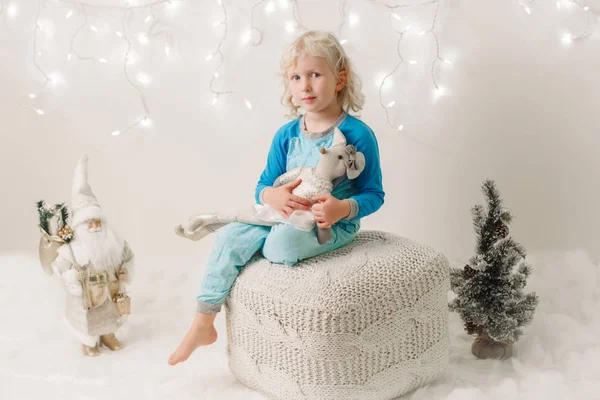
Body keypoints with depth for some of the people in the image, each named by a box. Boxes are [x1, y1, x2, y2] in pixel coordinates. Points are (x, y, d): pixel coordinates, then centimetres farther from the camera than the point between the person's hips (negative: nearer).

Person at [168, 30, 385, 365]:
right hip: (286, 216, 6)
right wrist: (273, 196, -17)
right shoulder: (286, 136, 4)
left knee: (281, 243, -34)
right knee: (230, 237, -14)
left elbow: (374, 194, -8)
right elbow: (263, 186, 8)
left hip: (335, 224, -5)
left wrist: (343, 208, -29)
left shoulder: (357, 134, -11)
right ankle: (203, 325, -6)